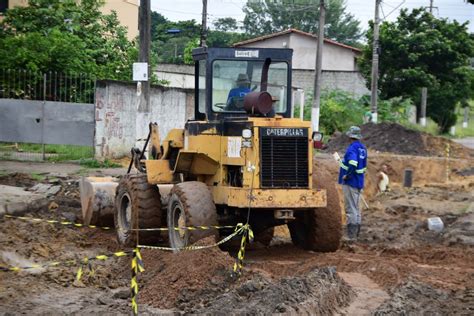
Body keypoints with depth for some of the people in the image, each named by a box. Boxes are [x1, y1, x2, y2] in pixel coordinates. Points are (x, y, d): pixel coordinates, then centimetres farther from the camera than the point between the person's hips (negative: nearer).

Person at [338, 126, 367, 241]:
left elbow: (353, 165, -32)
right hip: (359, 182, 9)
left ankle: (351, 235, -7)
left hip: (350, 182, -9)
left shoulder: (352, 148, -17)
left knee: (350, 209, -7)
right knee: (356, 208, 16)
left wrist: (347, 175, -20)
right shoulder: (362, 148, 12)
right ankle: (356, 234, 22)